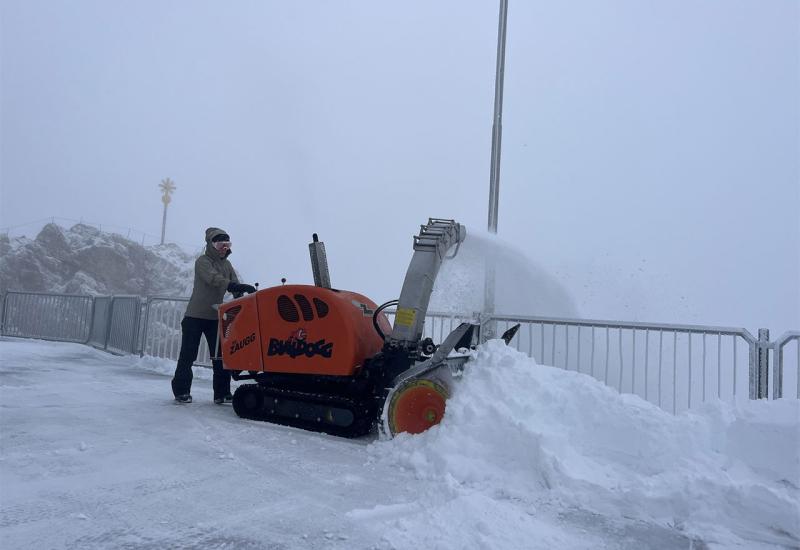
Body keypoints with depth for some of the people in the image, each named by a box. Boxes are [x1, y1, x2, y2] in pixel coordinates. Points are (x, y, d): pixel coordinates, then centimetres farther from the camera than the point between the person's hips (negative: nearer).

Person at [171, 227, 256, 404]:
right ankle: (181, 391, 12)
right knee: (188, 355, -1)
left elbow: (234, 288, 6)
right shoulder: (203, 261, -9)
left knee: (221, 356, 1)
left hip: (215, 317, 6)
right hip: (195, 316, -6)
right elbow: (214, 280, -28)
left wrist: (242, 293, -17)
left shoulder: (226, 264, 12)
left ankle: (222, 393, 6)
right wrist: (239, 287, -40)